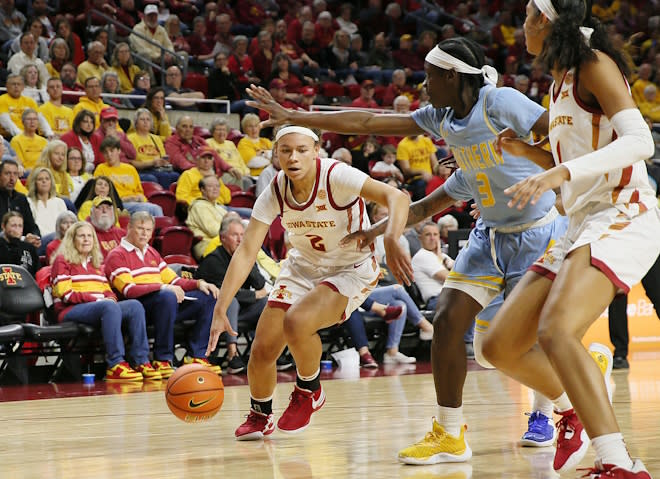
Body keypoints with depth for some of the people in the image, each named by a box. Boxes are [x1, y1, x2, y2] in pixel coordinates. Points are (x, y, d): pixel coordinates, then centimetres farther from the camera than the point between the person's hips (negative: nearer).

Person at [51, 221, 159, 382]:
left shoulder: (97, 263, 28)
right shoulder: (63, 261, 6)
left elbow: (107, 290, 24)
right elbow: (65, 294, -7)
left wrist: (111, 298, -2)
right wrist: (96, 299, -15)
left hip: (99, 306, 7)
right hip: (71, 311, -7)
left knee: (135, 305, -21)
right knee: (109, 307, -37)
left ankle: (141, 361, -30)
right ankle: (115, 365, -45)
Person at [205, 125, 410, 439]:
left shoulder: (336, 176, -27)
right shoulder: (274, 193, -15)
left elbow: (397, 197, -38)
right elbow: (246, 252, -18)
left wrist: (391, 240, -59)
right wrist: (220, 310, -28)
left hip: (351, 270, -5)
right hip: (303, 267, 5)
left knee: (296, 322, -30)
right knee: (262, 349, -3)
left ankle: (309, 391, 0)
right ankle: (260, 416, 28)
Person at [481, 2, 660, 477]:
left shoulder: (595, 64, -5)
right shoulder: (562, 81, 21)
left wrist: (560, 173, -30)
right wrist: (527, 151, 19)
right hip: (583, 225, 9)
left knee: (556, 330, -33)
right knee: (500, 346, 7)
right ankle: (573, 409, 31)